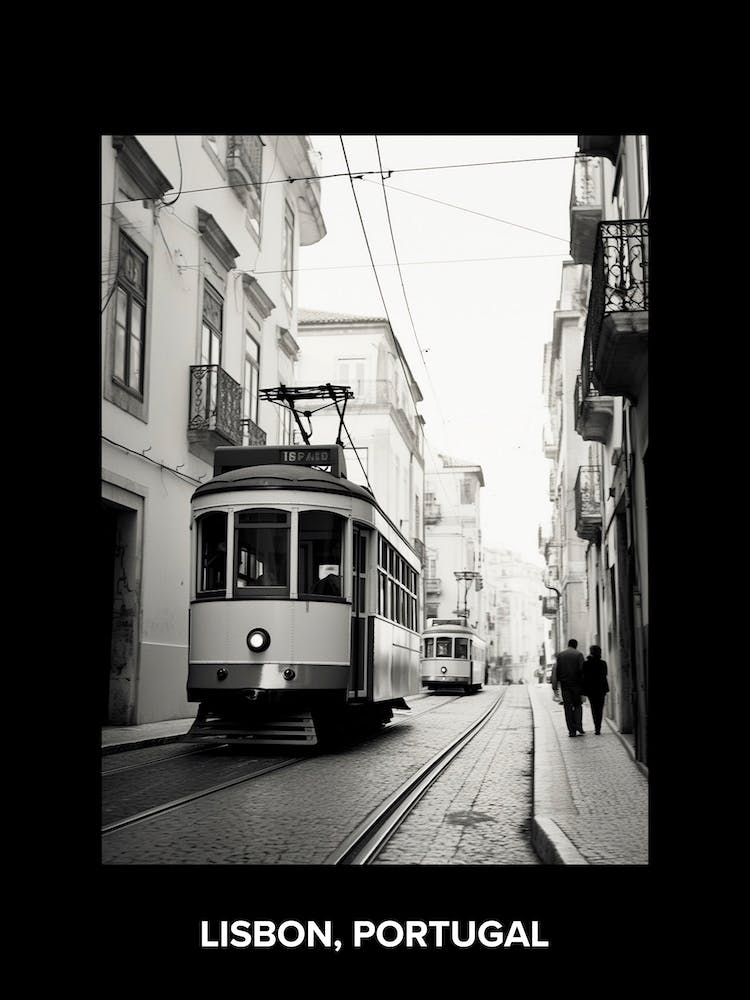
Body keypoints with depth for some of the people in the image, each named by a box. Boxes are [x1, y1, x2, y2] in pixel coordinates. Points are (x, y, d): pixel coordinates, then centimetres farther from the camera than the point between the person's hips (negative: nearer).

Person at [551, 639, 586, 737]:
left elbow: (555, 671, 1)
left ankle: (572, 731, 2)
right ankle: (578, 727, -4)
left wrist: (555, 687, 1)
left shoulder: (559, 655, 4)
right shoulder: (579, 655, -2)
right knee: (578, 705, 12)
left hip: (564, 685, 2)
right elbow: (582, 670, -8)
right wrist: (584, 686, -4)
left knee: (568, 708, 5)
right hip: (576, 684, -2)